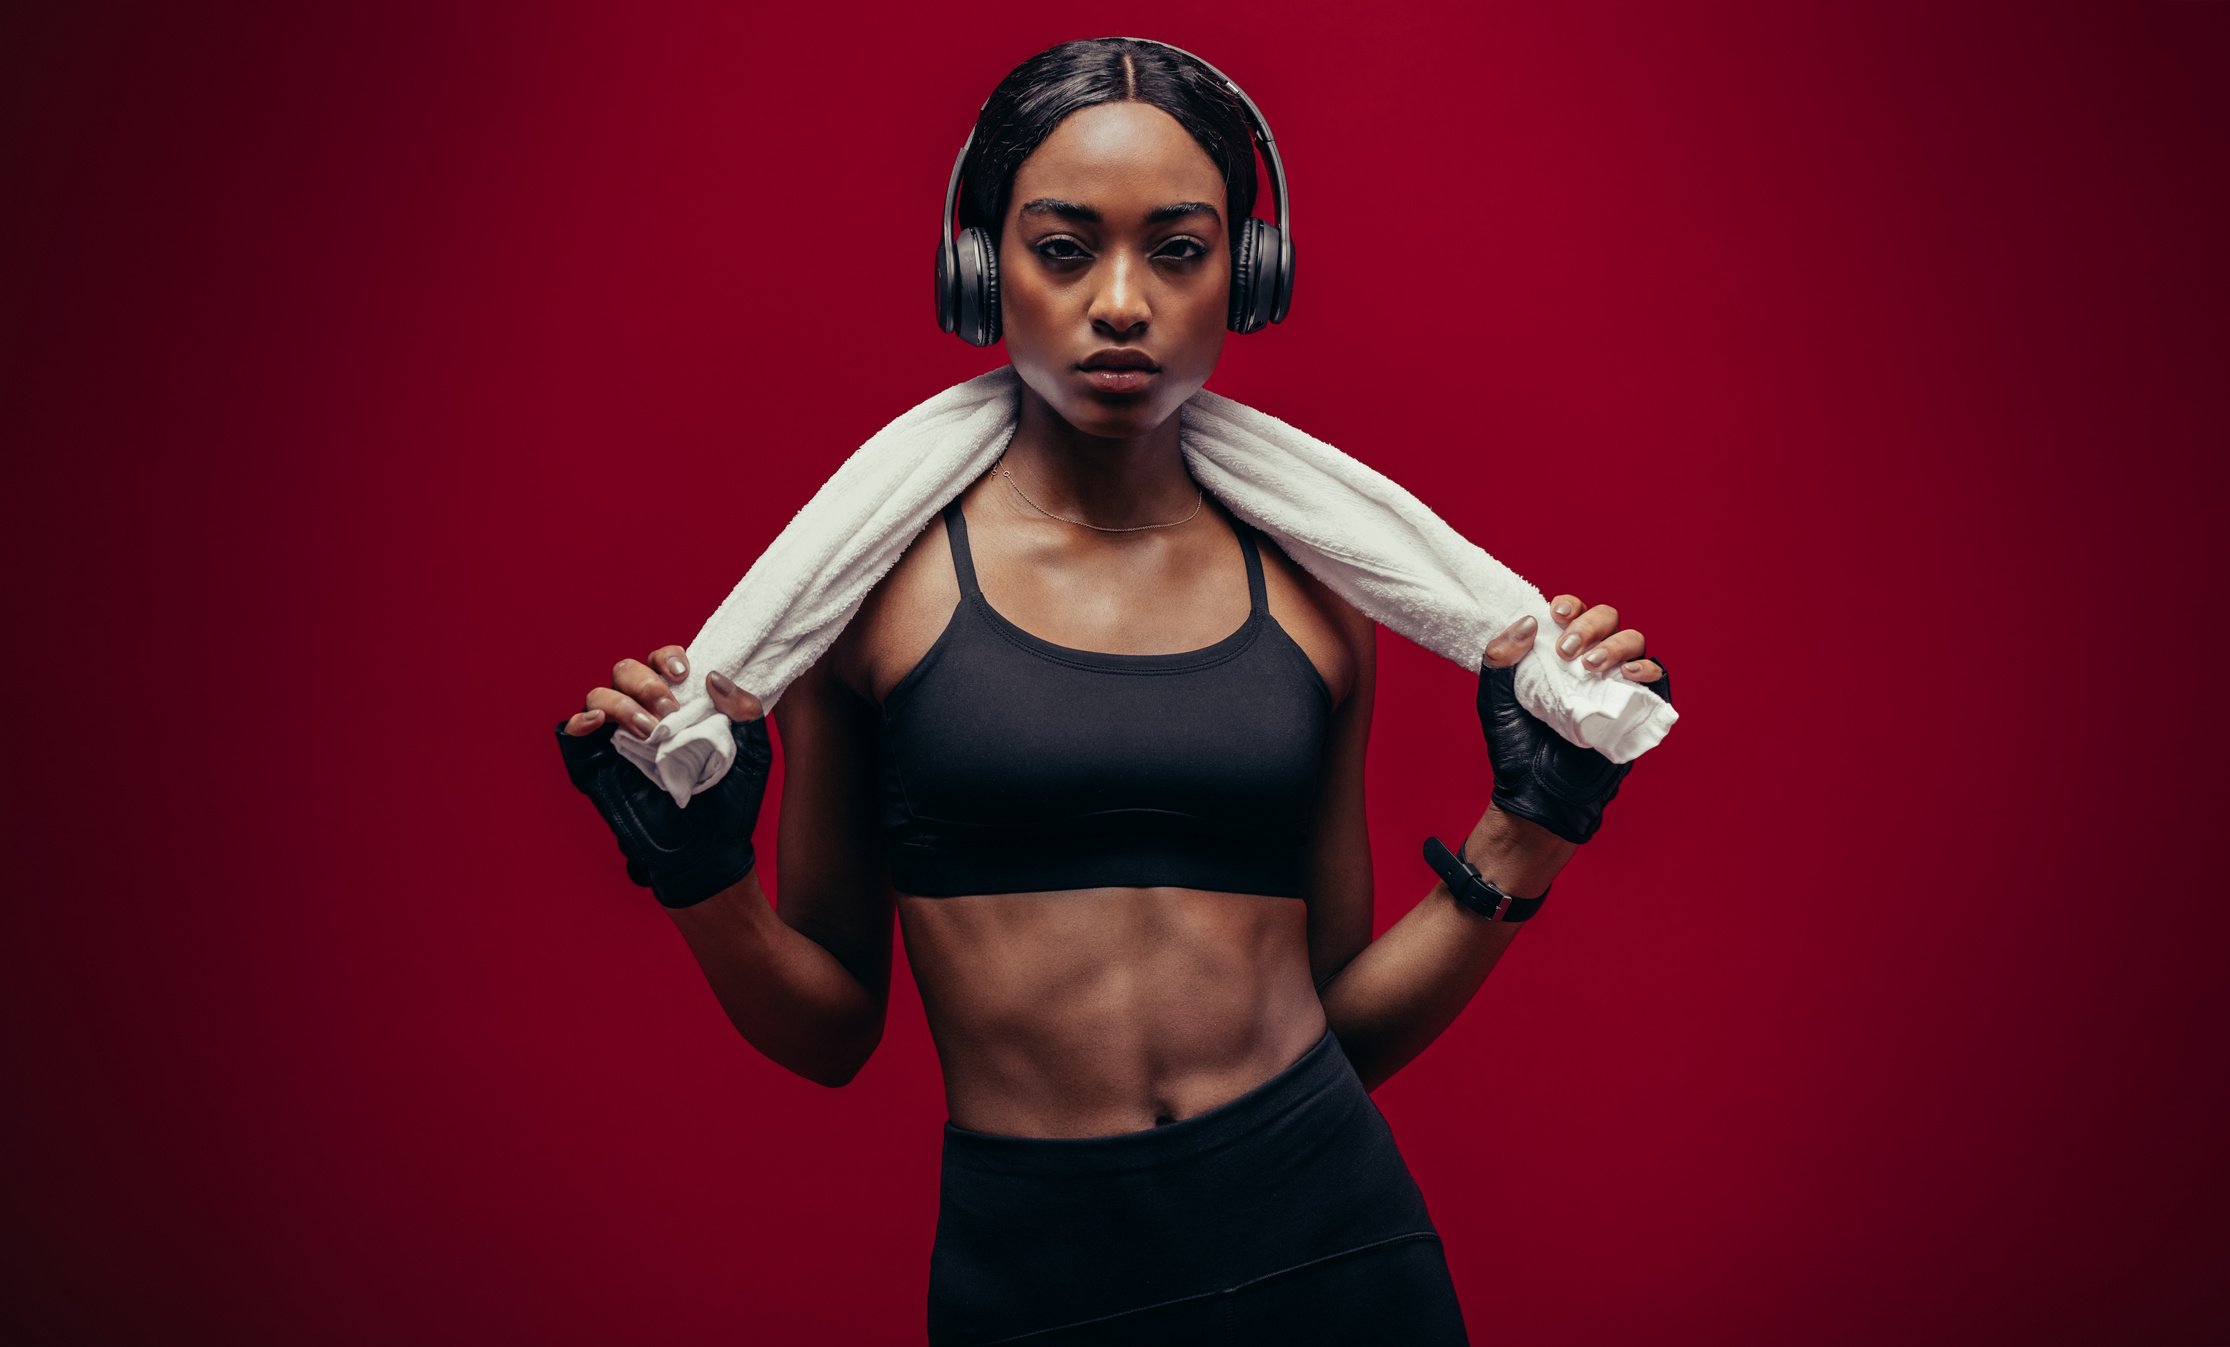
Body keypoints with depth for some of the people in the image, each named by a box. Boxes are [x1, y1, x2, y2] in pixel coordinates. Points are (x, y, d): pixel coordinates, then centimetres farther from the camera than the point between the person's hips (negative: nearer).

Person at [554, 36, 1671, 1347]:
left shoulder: (1309, 594, 3)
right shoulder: (877, 576, -3)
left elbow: (1348, 1021, 8)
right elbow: (829, 1032, 4)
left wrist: (1529, 828, -1)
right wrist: (702, 876, -12)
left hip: (1332, 1239, 2)